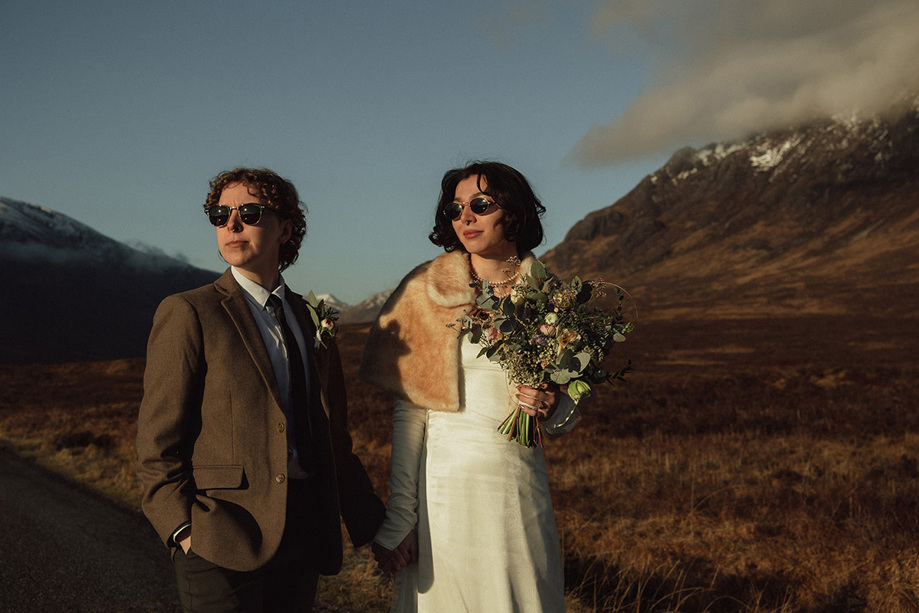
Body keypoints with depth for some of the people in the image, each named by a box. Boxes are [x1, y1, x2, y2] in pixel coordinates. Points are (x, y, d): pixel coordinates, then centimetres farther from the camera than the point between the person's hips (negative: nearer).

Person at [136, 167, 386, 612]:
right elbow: (157, 441, -7)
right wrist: (183, 531, -17)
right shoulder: (188, 314, -4)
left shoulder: (311, 320, 11)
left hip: (305, 537, 5)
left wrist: (373, 526, 12)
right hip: (223, 542, -5)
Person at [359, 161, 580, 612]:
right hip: (442, 485, -1)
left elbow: (569, 417, 12)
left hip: (518, 486, 1)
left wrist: (554, 408, -12)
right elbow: (409, 410, -4)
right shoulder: (427, 294, 0)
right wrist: (399, 516, -9)